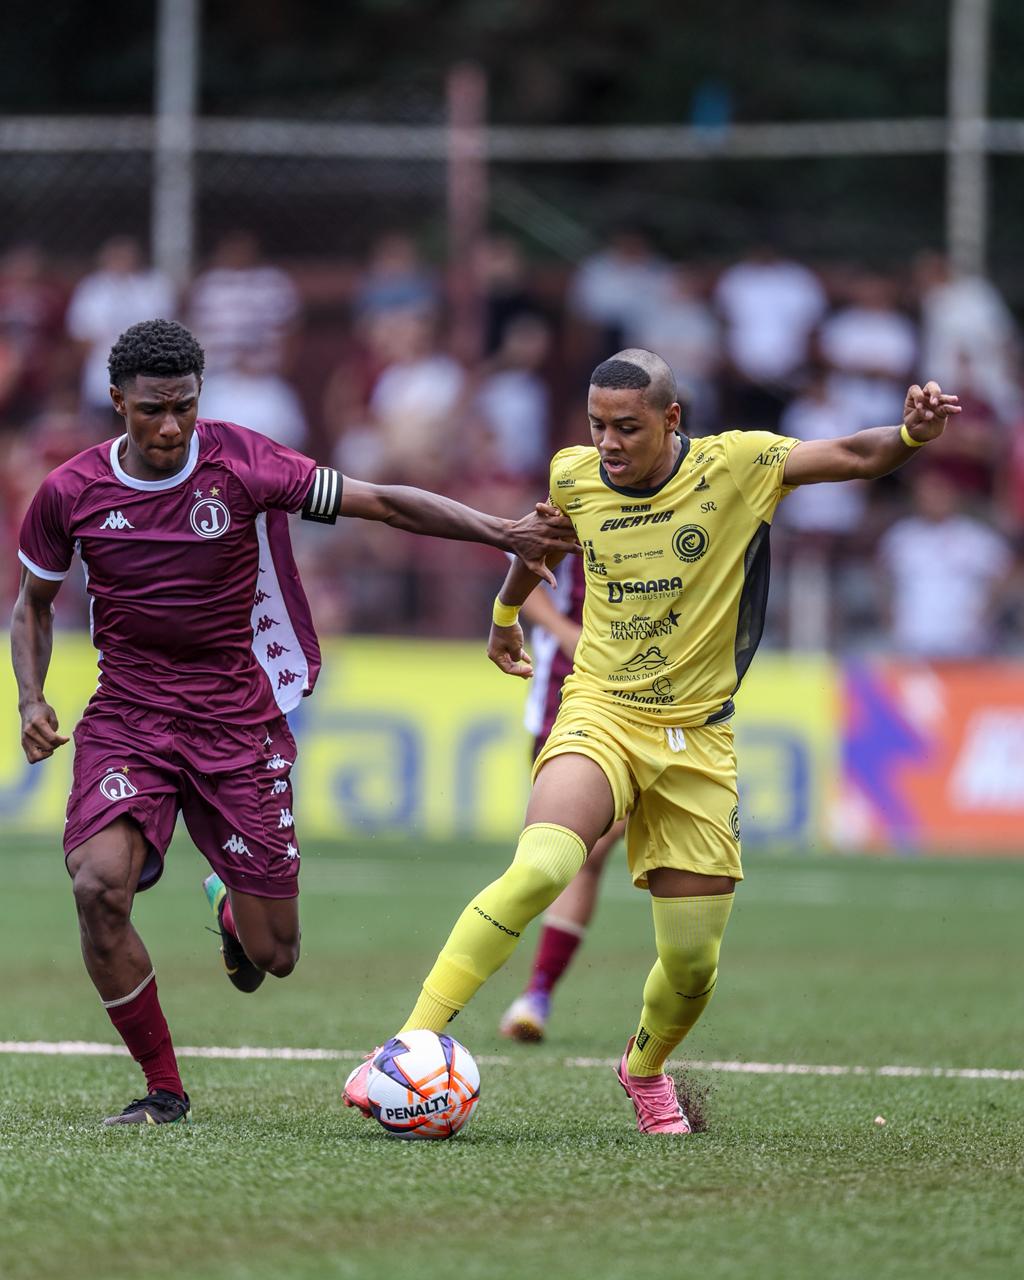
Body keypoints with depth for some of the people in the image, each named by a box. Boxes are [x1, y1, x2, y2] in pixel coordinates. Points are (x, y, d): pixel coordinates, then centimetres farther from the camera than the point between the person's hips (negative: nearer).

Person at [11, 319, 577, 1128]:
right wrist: (31, 699, -3)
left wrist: (502, 533, -16)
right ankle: (162, 1088, -7)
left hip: (238, 721, -1)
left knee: (273, 956, -1)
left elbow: (382, 503, -9)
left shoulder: (241, 463, -10)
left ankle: (232, 909, 41)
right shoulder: (71, 493, -4)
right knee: (99, 885, -26)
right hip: (126, 719, 1)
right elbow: (33, 604, 13)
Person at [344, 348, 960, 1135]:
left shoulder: (736, 466, -8)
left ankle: (645, 1067, 38)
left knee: (693, 964, 4)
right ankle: (412, 1046, -29)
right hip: (601, 714, -1)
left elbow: (856, 457, -15)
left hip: (698, 738, 1)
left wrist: (912, 434, -37)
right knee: (539, 869, -30)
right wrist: (506, 613, 39)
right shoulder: (573, 476, -1)